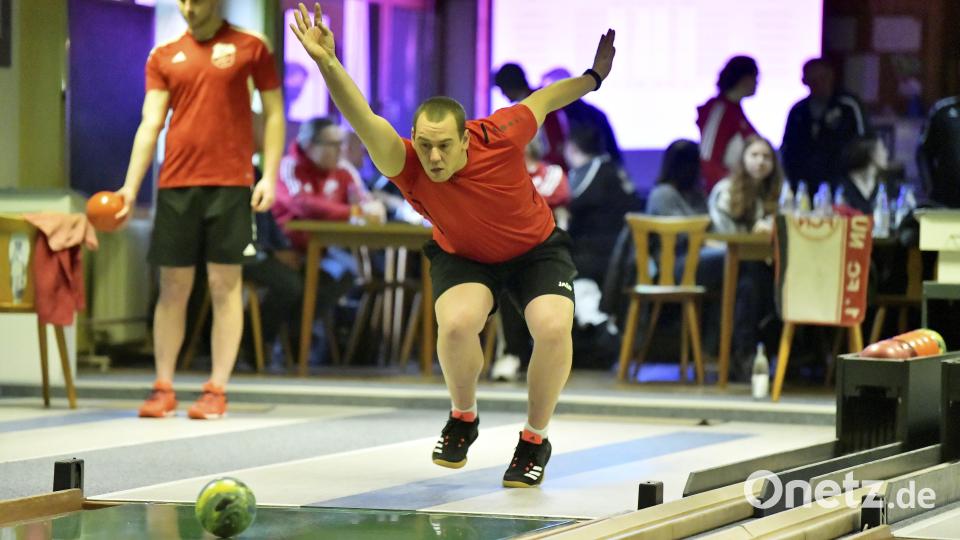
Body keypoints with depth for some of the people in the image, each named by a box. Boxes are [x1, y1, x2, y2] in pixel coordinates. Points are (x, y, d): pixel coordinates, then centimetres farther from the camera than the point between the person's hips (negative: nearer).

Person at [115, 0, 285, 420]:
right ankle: (163, 389, 9)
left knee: (224, 286, -2)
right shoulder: (164, 57, 10)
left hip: (230, 184, -2)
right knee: (173, 287, 4)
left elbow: (273, 114, 4)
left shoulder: (250, 48, 4)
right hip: (175, 184, 2)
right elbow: (151, 123, 6)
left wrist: (269, 175, -6)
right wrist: (130, 187, -4)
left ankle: (217, 390, 1)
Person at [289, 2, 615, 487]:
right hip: (464, 257, 0)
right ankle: (462, 420, 0)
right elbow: (364, 121, -50)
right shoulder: (407, 167, -32)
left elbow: (543, 99, -10)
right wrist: (328, 64, -66)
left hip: (536, 250, 0)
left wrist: (593, 77, 5)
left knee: (554, 327, -27)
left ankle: (534, 440, -1)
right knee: (456, 321, -31)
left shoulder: (500, 137, -31)